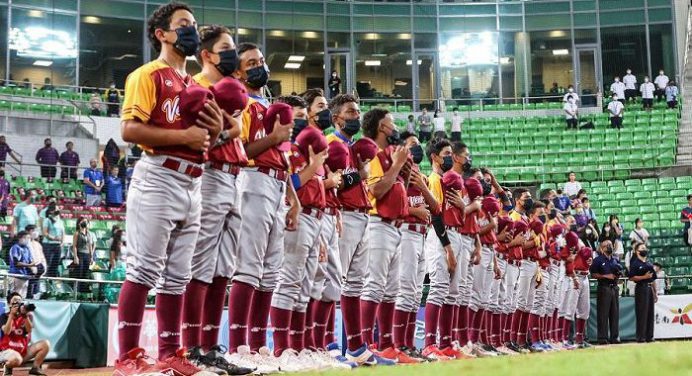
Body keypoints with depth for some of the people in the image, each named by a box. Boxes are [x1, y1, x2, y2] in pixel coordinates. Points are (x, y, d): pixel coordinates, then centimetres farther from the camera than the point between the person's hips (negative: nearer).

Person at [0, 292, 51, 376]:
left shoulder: (28, 315, 6)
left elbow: (29, 330, -12)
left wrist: (25, 315, -24)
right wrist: (11, 315, -22)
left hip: (24, 350, 4)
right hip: (8, 350, -4)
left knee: (45, 344, -16)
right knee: (17, 359, -41)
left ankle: (35, 368, -4)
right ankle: (7, 367, -3)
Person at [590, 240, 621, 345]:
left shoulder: (615, 260, 17)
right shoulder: (598, 260, -3)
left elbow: (620, 273, 25)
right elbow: (593, 274, -7)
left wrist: (618, 274, 2)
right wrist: (606, 276, -14)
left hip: (614, 288, 6)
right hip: (604, 288, -6)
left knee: (615, 313, 7)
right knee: (603, 314, -6)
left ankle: (615, 337, 13)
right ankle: (603, 338, -3)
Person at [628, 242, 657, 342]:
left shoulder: (649, 263, 16)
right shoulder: (635, 263, -4)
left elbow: (653, 279, 19)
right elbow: (631, 278, -13)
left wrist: (655, 292, 16)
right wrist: (644, 277, -19)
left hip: (650, 289, 7)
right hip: (641, 289, -7)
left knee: (650, 313, 7)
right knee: (642, 314, -6)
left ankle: (649, 336, 13)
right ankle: (641, 337, -2)